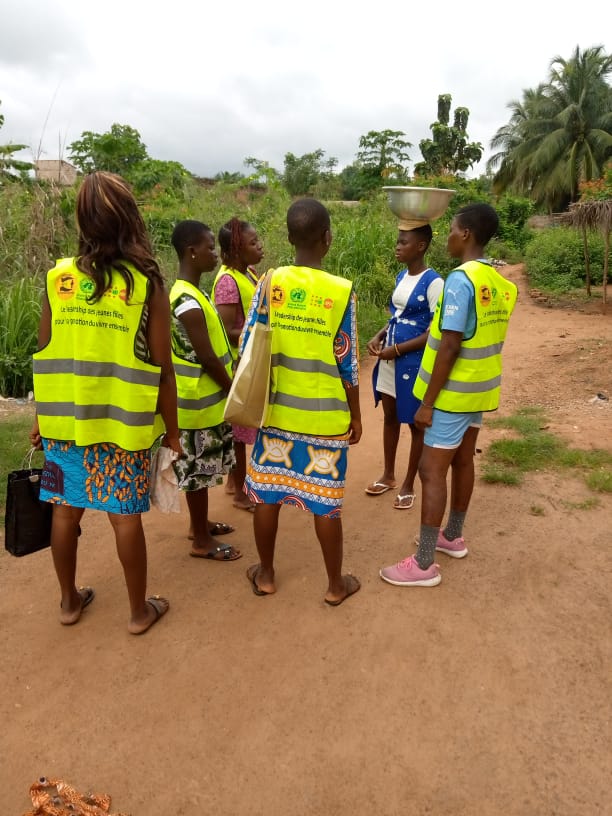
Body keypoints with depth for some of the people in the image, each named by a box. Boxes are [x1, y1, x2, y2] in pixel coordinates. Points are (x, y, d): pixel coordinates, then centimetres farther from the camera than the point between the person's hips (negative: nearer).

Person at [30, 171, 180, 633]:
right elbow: (162, 371, -10)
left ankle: (70, 601, 35)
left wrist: (42, 417, 15)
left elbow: (46, 357, 2)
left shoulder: (58, 278, -2)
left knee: (66, 509, 16)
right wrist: (172, 432, 0)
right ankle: (140, 611, 25)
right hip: (123, 423, -3)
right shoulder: (147, 284, -11)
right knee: (125, 516, 9)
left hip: (65, 419, 3)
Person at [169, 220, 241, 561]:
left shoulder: (192, 293, 9)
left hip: (208, 398, 10)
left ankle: (200, 523, 35)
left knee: (202, 467, 20)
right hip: (200, 401, -10)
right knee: (198, 469, 2)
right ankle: (202, 541, 15)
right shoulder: (188, 302, -23)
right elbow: (206, 357, -23)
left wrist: (230, 386, 15)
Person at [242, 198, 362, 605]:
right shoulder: (342, 291, -11)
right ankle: (336, 585, 25)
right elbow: (347, 363, -8)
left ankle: (265, 575, 30)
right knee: (325, 501, 9)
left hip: (275, 410, 2)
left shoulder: (270, 283, -5)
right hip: (325, 416, -2)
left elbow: (248, 347, -2)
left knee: (267, 493, 15)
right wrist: (355, 415, 4)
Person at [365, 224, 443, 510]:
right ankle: (388, 475, 34)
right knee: (390, 417, 17)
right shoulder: (401, 277, 8)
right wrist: (379, 337, 1)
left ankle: (408, 485, 22)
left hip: (414, 363, -8)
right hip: (390, 358, 8)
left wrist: (397, 349, -19)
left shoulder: (433, 282, -16)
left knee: (415, 424, 7)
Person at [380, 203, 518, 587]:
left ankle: (425, 564, 6)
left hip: (454, 393, -9)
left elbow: (450, 345, -24)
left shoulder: (461, 279, -20)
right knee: (463, 461, 19)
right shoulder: (501, 283, 6)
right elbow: (487, 337, 12)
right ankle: (453, 536, 35)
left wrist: (428, 402, -19)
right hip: (480, 388, 9)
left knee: (432, 471, -2)